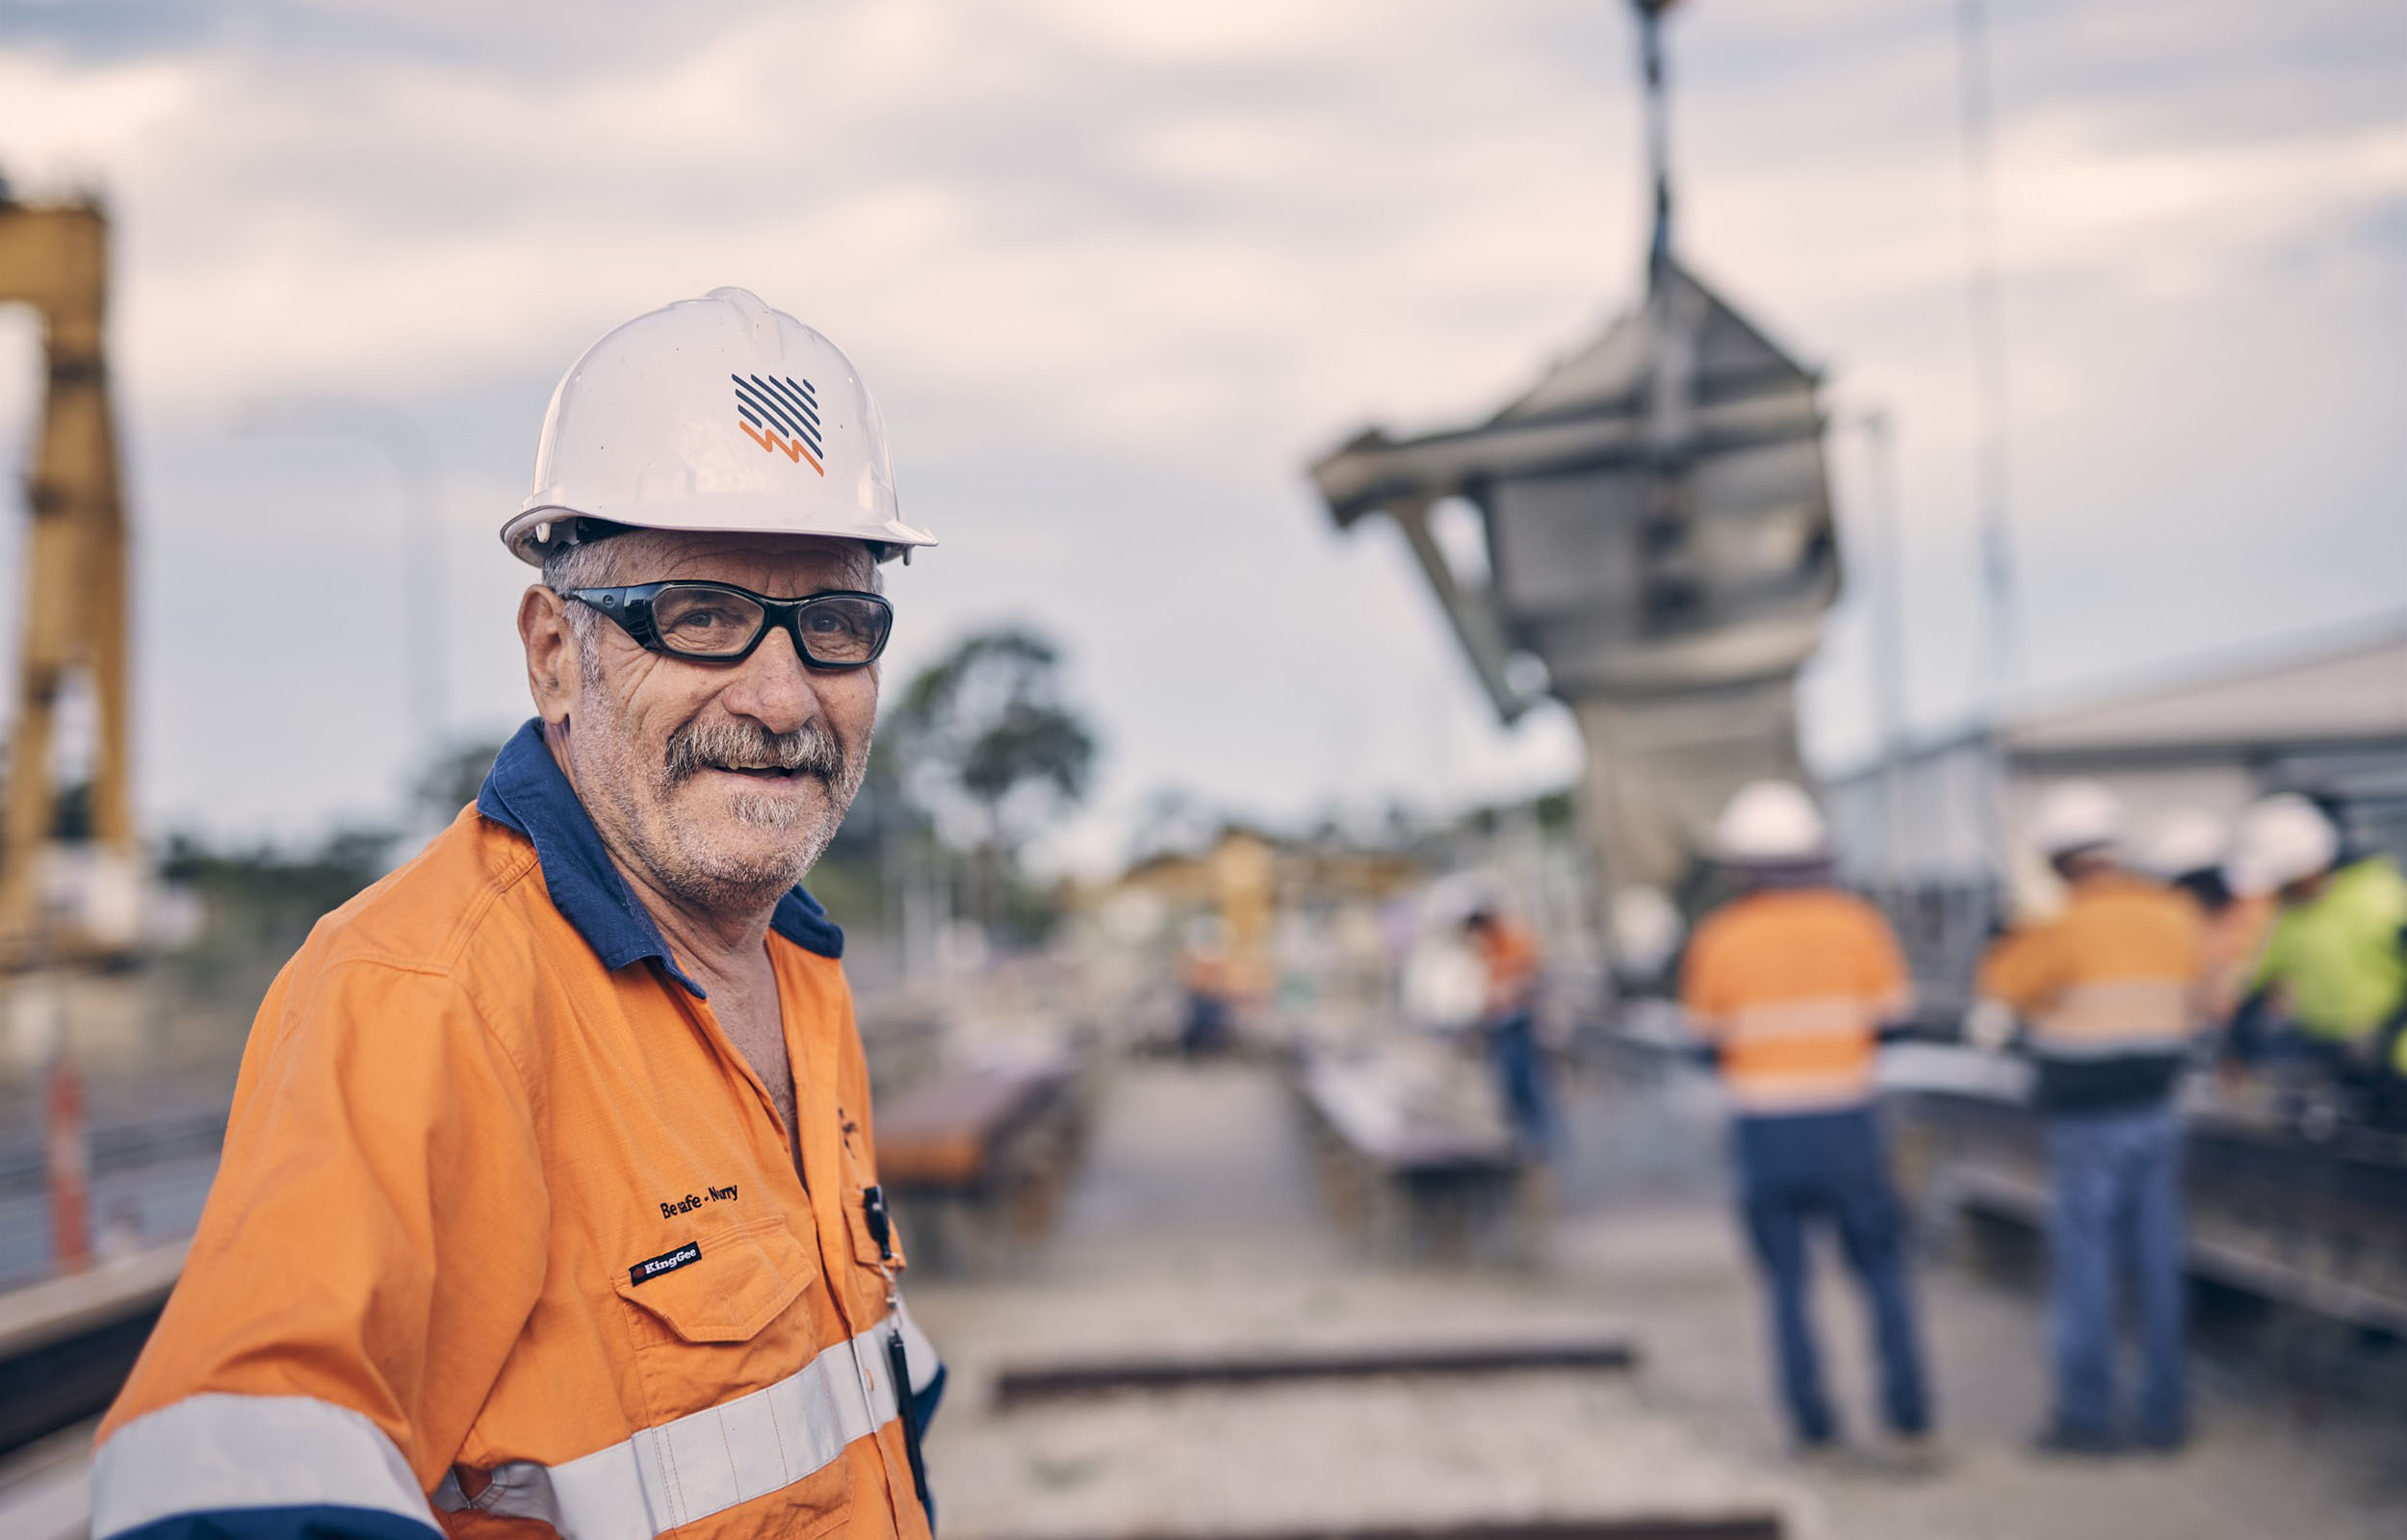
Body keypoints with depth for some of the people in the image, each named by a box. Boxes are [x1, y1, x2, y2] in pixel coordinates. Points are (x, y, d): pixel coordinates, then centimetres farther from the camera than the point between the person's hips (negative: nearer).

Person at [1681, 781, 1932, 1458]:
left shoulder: (1718, 938, -6)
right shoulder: (1857, 923, -4)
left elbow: (1705, 1040, 1)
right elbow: (1892, 1017, 0)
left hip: (1762, 1129, 0)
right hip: (1846, 1122, 0)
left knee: (1787, 1282, 12)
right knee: (1882, 1272, 11)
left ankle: (1812, 1423, 12)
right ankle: (1910, 1419, 6)